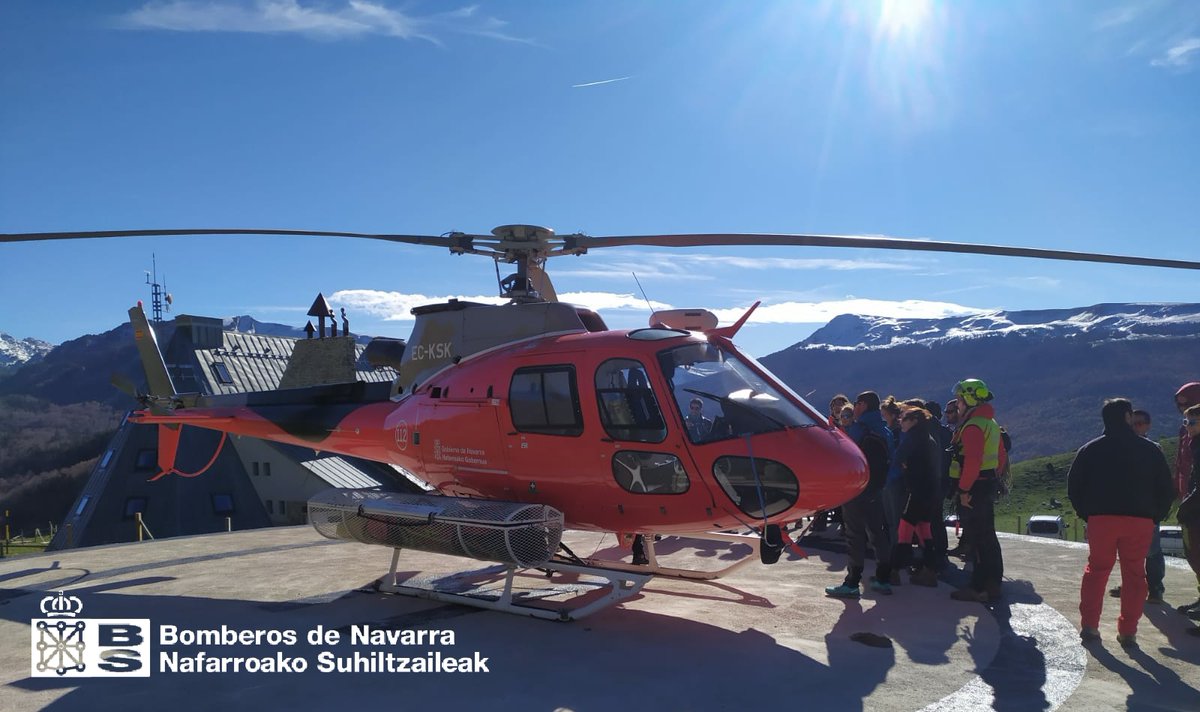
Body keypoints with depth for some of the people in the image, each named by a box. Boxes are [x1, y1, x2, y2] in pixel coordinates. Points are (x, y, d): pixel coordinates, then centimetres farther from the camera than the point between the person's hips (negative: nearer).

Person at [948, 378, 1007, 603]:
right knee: (987, 536, 15)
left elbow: (972, 461, -26)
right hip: (988, 484, 10)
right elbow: (1002, 457, 21)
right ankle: (993, 583, 23)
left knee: (978, 538, -5)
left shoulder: (972, 426, -17)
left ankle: (979, 588, -1)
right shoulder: (991, 423, 15)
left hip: (975, 489, -10)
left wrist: (964, 489, -21)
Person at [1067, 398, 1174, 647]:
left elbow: (1073, 487, 4)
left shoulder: (1090, 450, 5)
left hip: (1101, 519, 1)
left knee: (1096, 570, 11)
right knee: (1134, 574, 8)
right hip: (1140, 521, 0)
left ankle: (1089, 625, 6)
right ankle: (1128, 631, 10)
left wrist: (1086, 514, 13)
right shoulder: (1150, 450, 3)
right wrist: (1155, 516, 14)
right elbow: (1166, 489, 5)